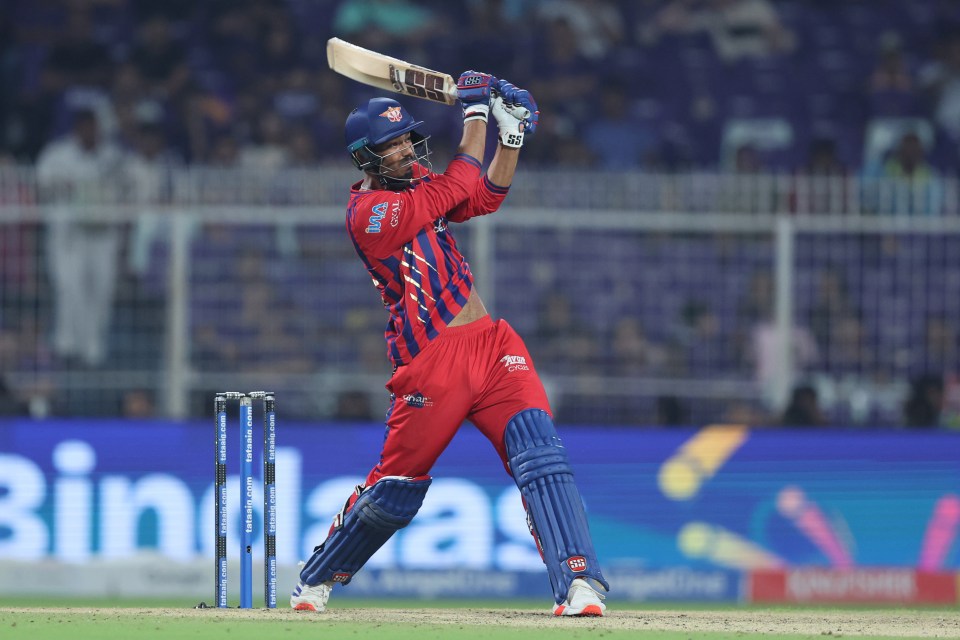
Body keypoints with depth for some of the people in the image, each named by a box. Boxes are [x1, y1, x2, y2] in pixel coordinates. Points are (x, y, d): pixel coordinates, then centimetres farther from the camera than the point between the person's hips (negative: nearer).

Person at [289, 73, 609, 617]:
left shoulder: (414, 183, 13)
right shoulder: (369, 211, -14)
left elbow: (487, 196, 18)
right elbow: (458, 188, -14)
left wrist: (512, 133, 4)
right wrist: (477, 110, -5)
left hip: (492, 346, 7)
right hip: (432, 363, -7)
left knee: (540, 452, -15)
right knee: (395, 489, 5)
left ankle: (579, 584, -26)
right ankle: (315, 581, 29)